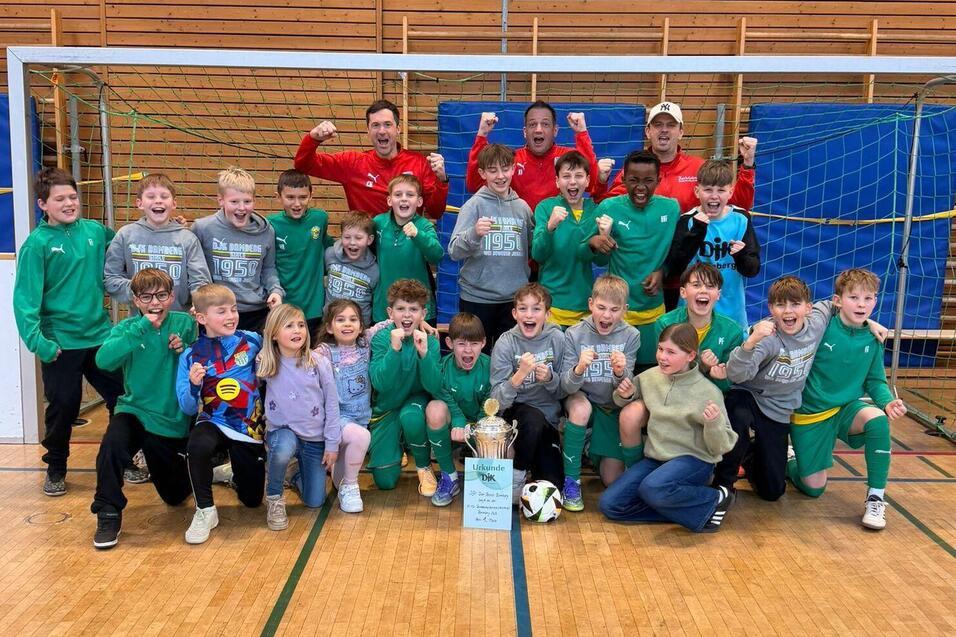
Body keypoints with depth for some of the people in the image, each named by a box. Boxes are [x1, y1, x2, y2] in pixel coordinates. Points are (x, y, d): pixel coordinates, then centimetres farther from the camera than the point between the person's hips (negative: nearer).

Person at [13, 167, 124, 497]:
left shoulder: (95, 231, 2)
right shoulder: (37, 244, -10)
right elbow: (26, 298, -14)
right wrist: (36, 340, -23)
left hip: (101, 335, 4)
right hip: (60, 342, -4)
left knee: (122, 398, 11)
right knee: (62, 407, 8)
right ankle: (56, 468, 29)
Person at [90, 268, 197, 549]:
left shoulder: (186, 324, -5)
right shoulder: (128, 327, -8)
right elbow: (104, 360, -26)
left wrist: (186, 351, -20)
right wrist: (143, 327, -31)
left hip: (175, 420, 1)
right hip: (134, 410, -1)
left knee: (176, 496, 14)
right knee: (112, 444, -36)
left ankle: (184, 463, 48)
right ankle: (108, 514, -15)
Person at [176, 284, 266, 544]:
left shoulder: (252, 341, -7)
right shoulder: (191, 355, -8)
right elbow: (188, 409, -8)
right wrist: (194, 385, -27)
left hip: (250, 428, 1)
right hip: (214, 423, -1)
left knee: (252, 500, 8)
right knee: (198, 444, -38)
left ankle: (235, 472, 44)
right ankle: (205, 510, -15)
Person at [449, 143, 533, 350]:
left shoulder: (522, 207, 6)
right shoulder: (474, 205, -4)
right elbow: (454, 251, -13)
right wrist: (474, 233, -30)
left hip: (514, 298, 3)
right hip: (477, 297, -3)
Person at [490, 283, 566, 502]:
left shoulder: (557, 339, -8)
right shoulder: (506, 343, -13)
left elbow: (564, 391, 0)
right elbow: (498, 400, -17)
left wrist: (550, 378, -22)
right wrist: (520, 374, -33)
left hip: (548, 417, 2)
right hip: (516, 413, -2)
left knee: (553, 484, -10)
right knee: (534, 417, -36)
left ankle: (533, 457, 23)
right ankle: (517, 476, -10)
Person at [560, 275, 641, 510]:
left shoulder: (630, 336, -11)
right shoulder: (574, 334, -15)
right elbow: (566, 387, -19)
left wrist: (621, 373, -39)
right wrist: (578, 369, -41)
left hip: (613, 408, 2)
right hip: (581, 400, -2)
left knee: (613, 479, -3)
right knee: (581, 407, -38)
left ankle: (595, 452, 32)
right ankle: (571, 480, -21)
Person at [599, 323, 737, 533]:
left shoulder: (708, 392, -11)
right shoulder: (649, 377, 2)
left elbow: (721, 447, -8)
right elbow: (629, 404, 22)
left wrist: (714, 423, -29)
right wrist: (625, 395, -1)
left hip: (693, 460, -6)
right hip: (655, 458, 6)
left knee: (652, 488, -37)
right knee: (609, 504, -10)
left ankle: (714, 499, -8)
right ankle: (699, 511, -6)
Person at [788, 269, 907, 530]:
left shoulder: (873, 339, -5)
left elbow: (875, 381, 2)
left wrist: (888, 402, -16)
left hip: (848, 408, 3)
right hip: (810, 413, -3)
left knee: (877, 418, -33)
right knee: (814, 488, 0)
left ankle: (876, 498, -14)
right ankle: (787, 459, 38)